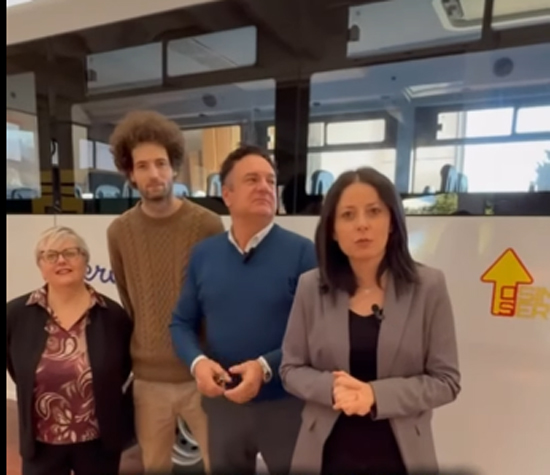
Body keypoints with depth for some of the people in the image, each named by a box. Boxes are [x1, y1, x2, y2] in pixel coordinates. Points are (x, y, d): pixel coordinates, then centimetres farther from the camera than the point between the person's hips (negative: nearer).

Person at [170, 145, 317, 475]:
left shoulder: (301, 252, -12)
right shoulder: (203, 254, 1)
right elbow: (182, 323, 5)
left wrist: (267, 367, -25)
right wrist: (197, 361, -13)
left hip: (286, 404, -3)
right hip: (222, 403, 4)